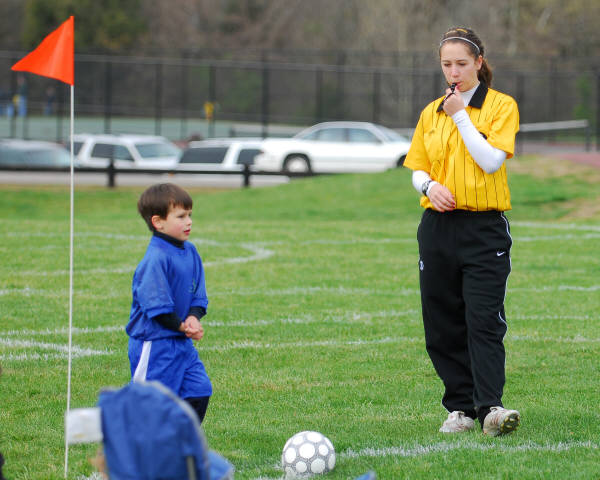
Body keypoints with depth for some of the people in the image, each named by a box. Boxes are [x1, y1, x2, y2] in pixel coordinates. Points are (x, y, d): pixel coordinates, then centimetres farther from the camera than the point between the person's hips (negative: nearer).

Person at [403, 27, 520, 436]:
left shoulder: (501, 106, -1)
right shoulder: (431, 113, 13)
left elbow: (491, 161, -13)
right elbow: (417, 168, 16)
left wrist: (461, 115, -12)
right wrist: (429, 185, -6)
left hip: (485, 227, -5)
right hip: (438, 226, 5)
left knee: (484, 320, -14)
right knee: (442, 324, 3)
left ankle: (491, 407, -20)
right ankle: (461, 407, 10)